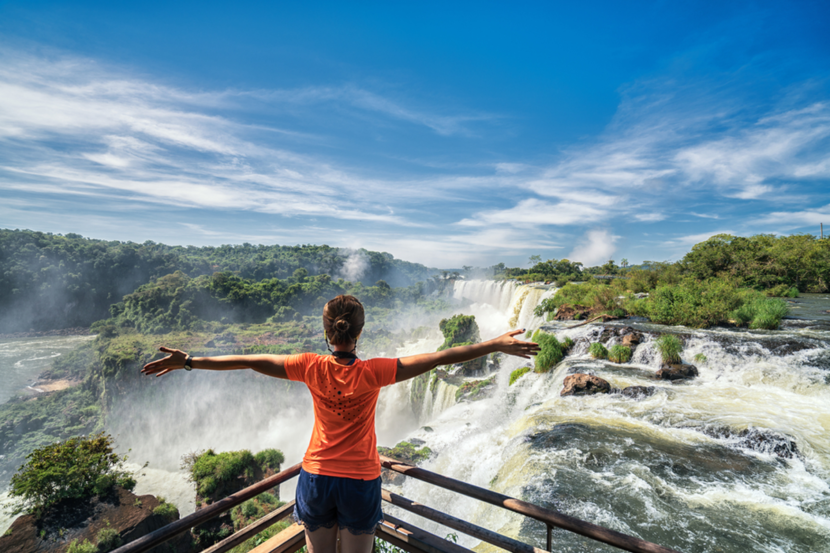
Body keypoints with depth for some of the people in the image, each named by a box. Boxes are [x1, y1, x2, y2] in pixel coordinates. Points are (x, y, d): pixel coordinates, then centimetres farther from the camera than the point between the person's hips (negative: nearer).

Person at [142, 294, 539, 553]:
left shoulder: (312, 368, -15)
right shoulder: (372, 373, -21)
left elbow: (248, 361, -10)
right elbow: (438, 358, -24)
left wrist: (188, 362, 2)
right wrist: (495, 346, -20)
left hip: (316, 476, 2)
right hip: (360, 481, -2)